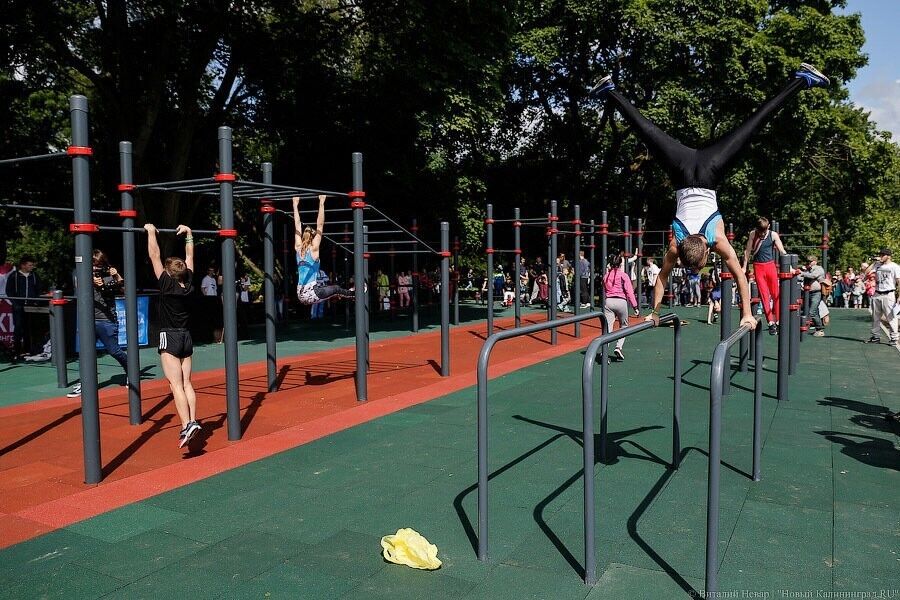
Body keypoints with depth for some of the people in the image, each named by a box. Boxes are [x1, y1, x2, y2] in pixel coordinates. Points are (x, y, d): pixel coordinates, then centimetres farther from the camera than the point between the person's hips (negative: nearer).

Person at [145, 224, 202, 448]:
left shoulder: (166, 284, -10)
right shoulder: (189, 284, 3)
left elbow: (154, 256, -7)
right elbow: (189, 257, 14)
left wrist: (151, 232, 1)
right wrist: (188, 234, 22)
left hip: (170, 338, -6)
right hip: (186, 337, 6)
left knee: (176, 385, -11)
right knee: (186, 383, 8)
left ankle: (187, 425, -22)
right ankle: (193, 421, 0)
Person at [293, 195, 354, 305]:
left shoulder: (298, 248, 9)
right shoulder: (313, 249, -6)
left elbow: (297, 226, 16)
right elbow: (320, 225, -6)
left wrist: (295, 205, 22)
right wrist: (321, 203, -3)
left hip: (301, 295, 6)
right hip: (311, 294, -6)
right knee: (336, 289, 19)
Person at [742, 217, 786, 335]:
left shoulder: (773, 235, -3)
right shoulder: (753, 234, -3)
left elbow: (782, 251, -5)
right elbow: (747, 251, 3)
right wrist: (744, 267, 4)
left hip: (770, 265, 0)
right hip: (758, 267, 0)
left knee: (776, 294, 4)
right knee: (764, 296, -3)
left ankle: (778, 321, 14)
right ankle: (771, 323, -2)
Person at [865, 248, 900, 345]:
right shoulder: (877, 265, 12)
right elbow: (866, 273, 9)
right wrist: (873, 262, 4)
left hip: (888, 294, -6)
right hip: (876, 294, 6)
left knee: (891, 317, -6)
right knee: (875, 317, 10)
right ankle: (876, 336, 19)